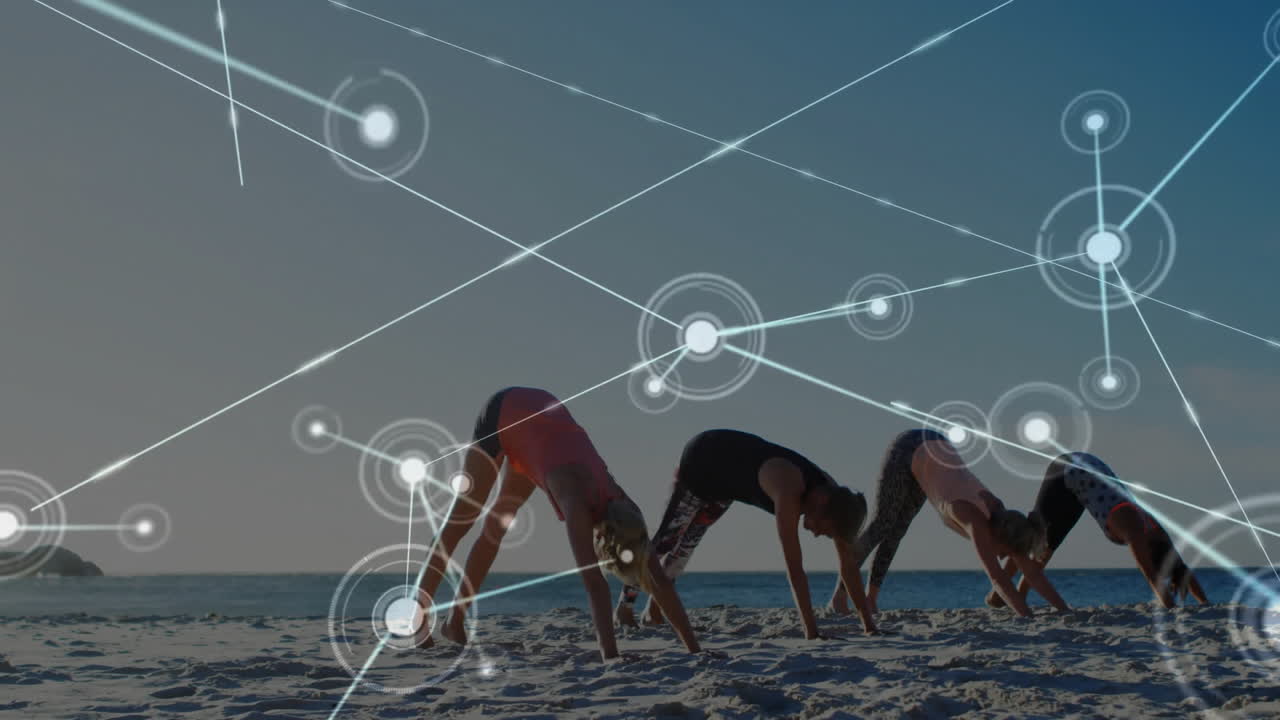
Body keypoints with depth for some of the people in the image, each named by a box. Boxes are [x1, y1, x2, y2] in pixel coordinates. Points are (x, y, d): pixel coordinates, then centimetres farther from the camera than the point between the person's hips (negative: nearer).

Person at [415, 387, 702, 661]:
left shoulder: (618, 505, -22)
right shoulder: (579, 504, -39)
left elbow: (658, 579, -21)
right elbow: (594, 583, -47)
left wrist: (695, 649, -23)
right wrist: (610, 655, -54)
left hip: (541, 417, 6)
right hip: (502, 414, -6)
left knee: (496, 527, 13)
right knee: (461, 521, 3)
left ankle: (455, 621, 25)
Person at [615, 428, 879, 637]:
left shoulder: (833, 496, -21)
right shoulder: (789, 494, -45)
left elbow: (848, 565, -16)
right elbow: (795, 568, -47)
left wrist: (868, 622, -18)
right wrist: (811, 632, -47)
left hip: (726, 479, 7)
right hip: (700, 462, -7)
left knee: (688, 540, 21)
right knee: (667, 539, 2)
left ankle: (656, 604, 38)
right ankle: (626, 602, 22)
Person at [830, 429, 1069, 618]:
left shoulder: (1002, 521, -16)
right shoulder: (976, 521, -35)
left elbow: (1033, 572, -14)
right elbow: (998, 578, -44)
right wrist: (1031, 619, -49)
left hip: (935, 448, 6)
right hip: (909, 450, -6)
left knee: (897, 529, 16)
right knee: (882, 526, 2)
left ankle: (871, 596, 29)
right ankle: (841, 593, 17)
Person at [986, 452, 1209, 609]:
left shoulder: (1153, 530, -15)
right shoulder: (1133, 528, -35)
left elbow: (1181, 570, -9)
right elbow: (1150, 575, -42)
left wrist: (1206, 604, -14)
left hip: (1087, 472, 7)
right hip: (1068, 473, -7)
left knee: (1048, 543, 12)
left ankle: (1019, 595, 20)